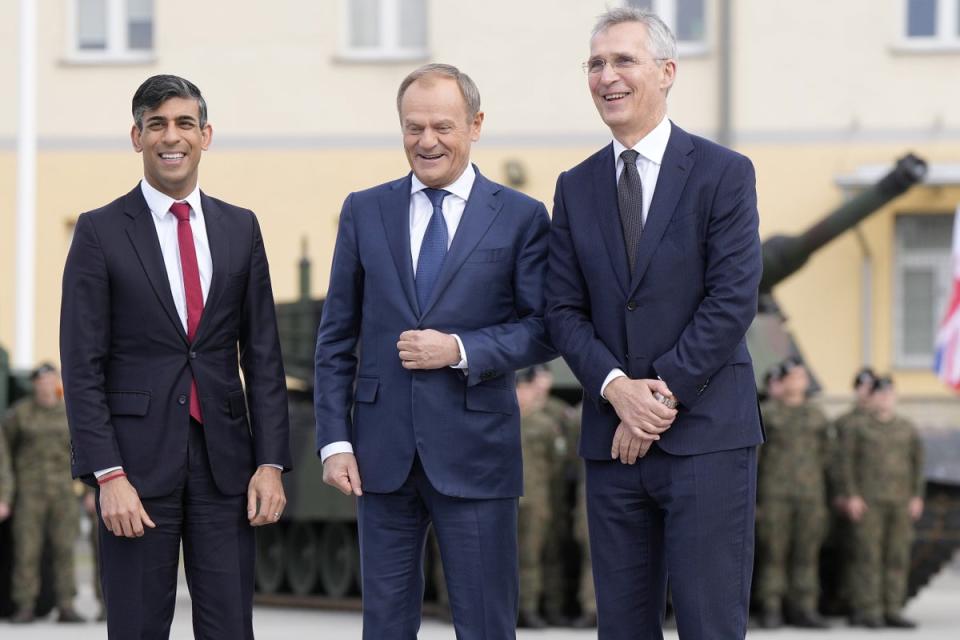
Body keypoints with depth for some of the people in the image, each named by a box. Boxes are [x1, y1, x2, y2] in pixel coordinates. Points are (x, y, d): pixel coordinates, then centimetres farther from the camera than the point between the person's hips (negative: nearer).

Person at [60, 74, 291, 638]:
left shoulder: (241, 228, 9)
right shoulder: (100, 232, -1)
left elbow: (263, 356, 9)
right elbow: (83, 367, -5)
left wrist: (271, 463, 0)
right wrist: (109, 475, -13)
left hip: (224, 462, 3)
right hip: (139, 460, -3)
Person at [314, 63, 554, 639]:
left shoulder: (521, 217, 1)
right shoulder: (365, 212, 8)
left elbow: (543, 330, -1)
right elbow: (336, 337, 9)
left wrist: (461, 350, -15)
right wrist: (335, 440, 1)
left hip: (475, 454, -2)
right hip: (383, 453, 2)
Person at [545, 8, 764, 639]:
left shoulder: (723, 173, -1)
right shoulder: (576, 188, 12)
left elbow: (733, 300, -9)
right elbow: (564, 310, 8)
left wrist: (664, 395, -13)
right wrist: (617, 388, -10)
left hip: (706, 436, -4)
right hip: (613, 440, 4)